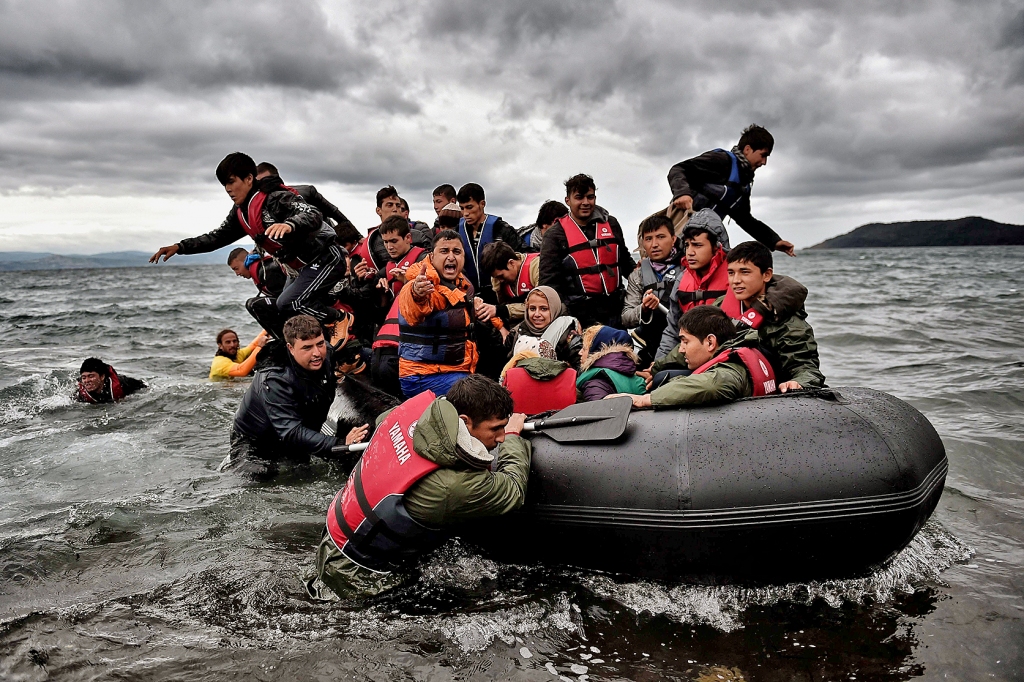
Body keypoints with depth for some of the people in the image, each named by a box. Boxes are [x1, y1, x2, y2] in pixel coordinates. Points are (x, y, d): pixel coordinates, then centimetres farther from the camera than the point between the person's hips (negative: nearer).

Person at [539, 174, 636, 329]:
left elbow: (625, 260, 24)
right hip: (580, 314, -4)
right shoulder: (556, 234, -2)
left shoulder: (611, 224, 9)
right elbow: (549, 280, -6)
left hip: (615, 309, 4)